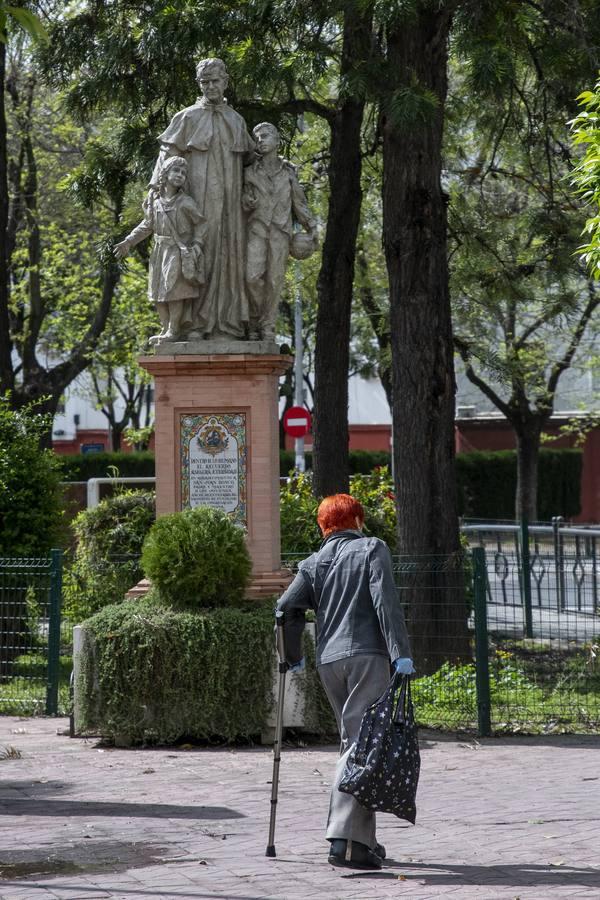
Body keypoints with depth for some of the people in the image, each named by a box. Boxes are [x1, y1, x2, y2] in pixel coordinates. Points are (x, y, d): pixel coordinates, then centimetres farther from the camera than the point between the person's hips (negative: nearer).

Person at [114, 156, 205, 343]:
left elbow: (200, 223, -1)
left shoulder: (185, 202, -9)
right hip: (160, 251, 6)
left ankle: (173, 330, 0)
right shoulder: (155, 200, 5)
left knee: (174, 291, -6)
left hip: (179, 252, -6)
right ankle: (166, 329, 19)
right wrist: (129, 242, 12)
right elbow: (148, 225, 15)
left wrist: (197, 244, -10)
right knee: (158, 293, 9)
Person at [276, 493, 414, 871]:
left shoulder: (314, 563, 16)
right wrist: (401, 652, -14)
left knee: (353, 743, 16)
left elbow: (287, 608, 7)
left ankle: (364, 838, 17)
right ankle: (346, 839, -23)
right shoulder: (372, 549, 4)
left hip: (329, 660, 5)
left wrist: (294, 657, 20)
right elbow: (386, 601, -9)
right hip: (367, 656, -5)